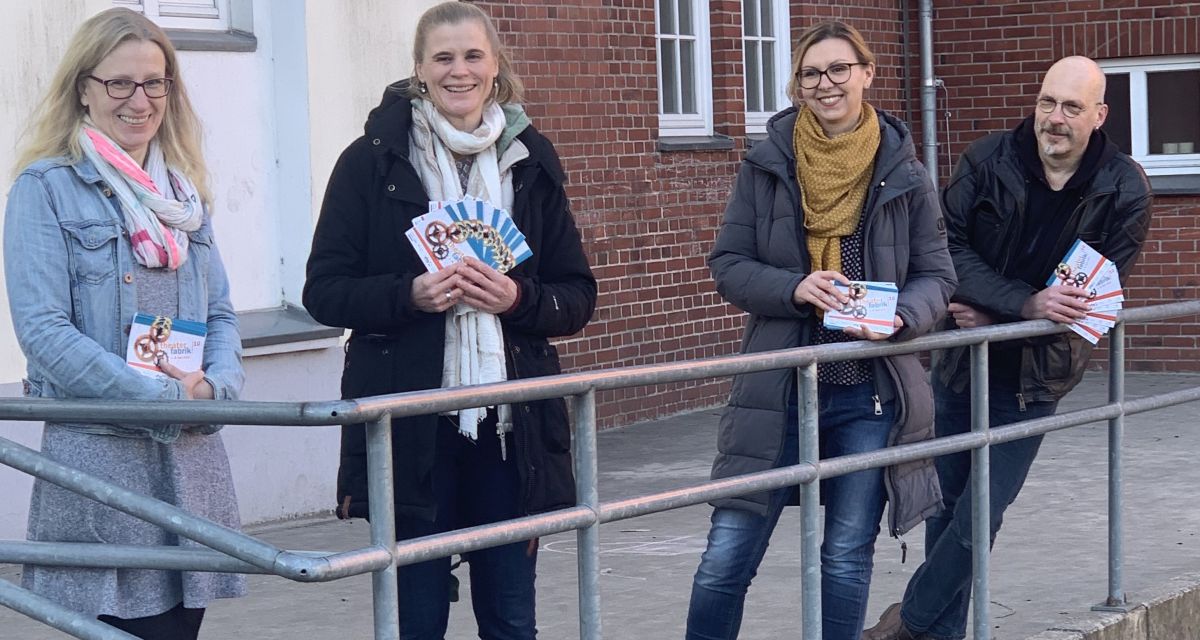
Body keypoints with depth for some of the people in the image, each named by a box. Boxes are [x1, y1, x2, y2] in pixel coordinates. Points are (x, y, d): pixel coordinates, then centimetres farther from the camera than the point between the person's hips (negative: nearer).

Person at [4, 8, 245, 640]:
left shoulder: (183, 190, 17)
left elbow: (221, 314, 16)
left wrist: (213, 386, -7)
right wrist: (164, 396, -17)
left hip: (193, 456, 6)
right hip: (98, 452, -5)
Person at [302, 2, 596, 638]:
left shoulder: (531, 159, 8)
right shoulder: (373, 159, 0)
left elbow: (578, 297, 10)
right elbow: (324, 291, 0)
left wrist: (519, 298, -10)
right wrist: (410, 295, -17)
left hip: (512, 426, 3)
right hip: (410, 430, -2)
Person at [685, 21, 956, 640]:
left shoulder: (904, 174, 1)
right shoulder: (766, 164, 1)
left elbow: (936, 276, 5)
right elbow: (728, 265, 0)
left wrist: (900, 317, -17)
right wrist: (795, 289, -18)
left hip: (870, 392, 1)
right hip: (777, 387, 0)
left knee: (847, 557, 7)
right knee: (727, 555, -2)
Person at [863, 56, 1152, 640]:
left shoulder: (1125, 192, -11)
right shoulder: (987, 161, -9)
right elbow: (950, 247, -15)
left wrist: (994, 317, -17)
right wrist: (1026, 303, -29)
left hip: (1034, 378, -2)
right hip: (961, 365, 2)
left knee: (979, 519, -3)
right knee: (948, 505, 12)